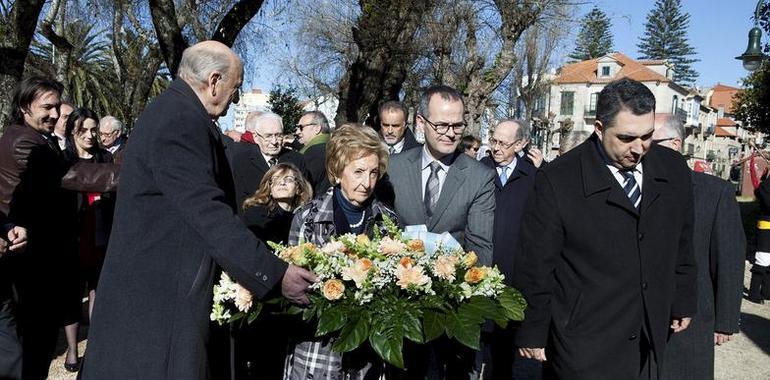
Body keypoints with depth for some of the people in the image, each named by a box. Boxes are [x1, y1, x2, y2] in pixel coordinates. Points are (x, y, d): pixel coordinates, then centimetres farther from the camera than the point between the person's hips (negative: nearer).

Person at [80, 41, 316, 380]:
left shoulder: (173, 111, 14)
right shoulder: (180, 121, -19)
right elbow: (208, 214, -25)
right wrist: (275, 274, -23)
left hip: (163, 284, 10)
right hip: (160, 291, -10)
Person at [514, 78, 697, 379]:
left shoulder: (674, 170, -1)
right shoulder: (557, 180, -16)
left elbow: (681, 246, 12)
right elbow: (535, 264, -11)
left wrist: (683, 302, 18)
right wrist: (532, 332, -5)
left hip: (650, 342, 5)